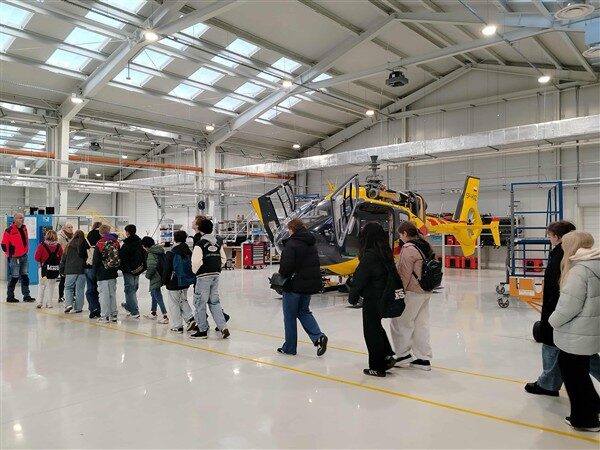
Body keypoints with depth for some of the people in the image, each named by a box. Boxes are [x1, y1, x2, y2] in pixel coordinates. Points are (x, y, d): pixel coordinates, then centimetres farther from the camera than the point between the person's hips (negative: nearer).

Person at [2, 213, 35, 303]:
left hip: (24, 256, 7)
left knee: (25, 276, 10)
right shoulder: (10, 230, -15)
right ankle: (10, 297, 13)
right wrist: (9, 254, -6)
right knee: (14, 277, 0)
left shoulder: (24, 228, 8)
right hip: (15, 258, -7)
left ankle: (26, 295, 16)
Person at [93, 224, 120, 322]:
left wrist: (95, 270, 8)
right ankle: (113, 314, 17)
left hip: (102, 274, -5)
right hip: (113, 273, 5)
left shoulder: (99, 244, -12)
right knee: (112, 293, 12)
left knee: (104, 294, 0)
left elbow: (96, 260, -7)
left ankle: (105, 316, 3)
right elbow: (119, 257, 9)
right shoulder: (116, 243, 2)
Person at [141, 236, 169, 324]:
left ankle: (165, 317, -5)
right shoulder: (160, 251, 8)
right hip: (160, 276, 10)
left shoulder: (151, 254, -17)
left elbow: (152, 267, -26)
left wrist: (148, 275, -9)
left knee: (158, 297, -5)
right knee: (154, 294, 25)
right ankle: (153, 313, 38)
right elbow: (164, 263, 10)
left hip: (155, 278, -10)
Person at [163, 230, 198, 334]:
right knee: (183, 301, 22)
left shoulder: (171, 254, -14)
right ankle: (190, 320, 10)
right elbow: (192, 266, 8)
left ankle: (177, 326, 10)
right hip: (186, 282, 6)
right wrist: (190, 278, 20)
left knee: (174, 304, 6)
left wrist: (164, 281, 3)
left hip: (174, 284, -5)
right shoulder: (189, 252, 1)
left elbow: (167, 270, -10)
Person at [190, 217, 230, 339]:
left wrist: (195, 270, -2)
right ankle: (223, 327, 6)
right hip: (216, 275, 6)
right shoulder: (217, 242, 7)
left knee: (200, 303, 6)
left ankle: (202, 330, 13)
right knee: (214, 302, 13)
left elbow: (196, 261, -20)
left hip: (203, 276, -6)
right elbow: (223, 258, 12)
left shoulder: (199, 243, -13)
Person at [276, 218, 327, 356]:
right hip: (310, 284, 8)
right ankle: (318, 336, 3)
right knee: (304, 312, 21)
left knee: (290, 316, 7)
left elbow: (286, 265, -23)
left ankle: (289, 347, 17)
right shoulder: (311, 244, 10)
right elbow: (315, 264, 12)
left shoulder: (291, 244, -16)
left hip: (294, 284, -7)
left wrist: (283, 275, -4)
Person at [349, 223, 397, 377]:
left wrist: (353, 296, -3)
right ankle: (387, 356, 27)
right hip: (384, 298, 8)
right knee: (377, 327, 25)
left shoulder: (370, 255, -21)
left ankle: (377, 367, 15)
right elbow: (391, 274, 9)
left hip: (372, 299, -8)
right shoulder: (385, 253, 4)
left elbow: (360, 278, -18)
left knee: (372, 331, 5)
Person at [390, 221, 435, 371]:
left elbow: (404, 274, -18)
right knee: (421, 324, 13)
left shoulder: (408, 249, -17)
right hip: (426, 291, 9)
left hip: (412, 292, -9)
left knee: (400, 322, 5)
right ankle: (424, 358, 18)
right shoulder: (426, 246, 9)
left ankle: (403, 355, 13)